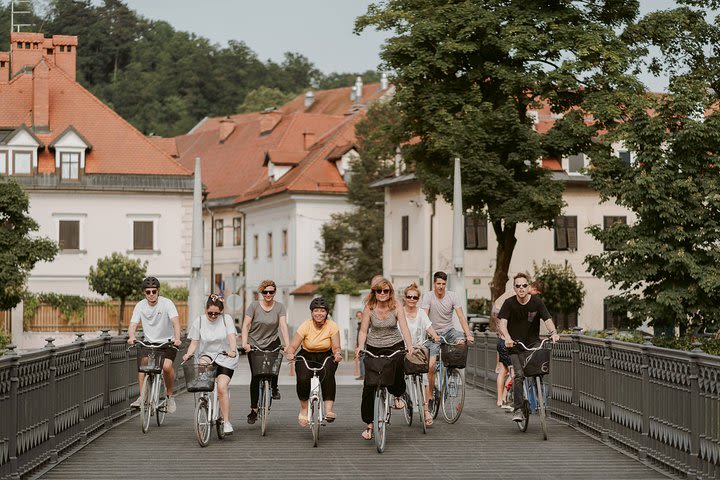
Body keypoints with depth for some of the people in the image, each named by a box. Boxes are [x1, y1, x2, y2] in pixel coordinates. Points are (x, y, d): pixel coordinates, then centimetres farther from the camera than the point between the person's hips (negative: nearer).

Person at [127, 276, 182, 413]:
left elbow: (175, 321, -25)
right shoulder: (140, 306, -4)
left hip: (168, 341, -3)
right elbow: (133, 324, -12)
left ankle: (170, 395, -3)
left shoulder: (166, 303, -13)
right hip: (149, 342, 3)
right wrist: (131, 336, -35)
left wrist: (177, 338, -44)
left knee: (167, 366, -27)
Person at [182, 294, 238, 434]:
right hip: (207, 354, 2)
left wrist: (233, 350, -34)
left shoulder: (226, 319, -2)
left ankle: (227, 422, -10)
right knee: (203, 362, -36)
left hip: (225, 358, -2)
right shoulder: (199, 321, 1)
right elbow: (194, 342, -1)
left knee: (222, 387, -17)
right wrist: (188, 354, -21)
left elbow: (232, 336, -15)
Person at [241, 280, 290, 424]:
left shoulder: (279, 307, 0)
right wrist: (244, 343, -22)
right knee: (256, 376, -2)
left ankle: (274, 388, 4)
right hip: (254, 344, 0)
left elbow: (283, 326, -10)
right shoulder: (254, 306, -4)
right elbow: (245, 325, -8)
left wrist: (287, 345, -22)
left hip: (272, 343, 0)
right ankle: (253, 410, 8)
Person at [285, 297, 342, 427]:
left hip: (326, 356, 0)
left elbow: (336, 347, -17)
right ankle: (304, 410, -4)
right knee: (303, 379, -27)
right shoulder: (305, 326, -15)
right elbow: (293, 346, -19)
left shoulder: (332, 326, -14)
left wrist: (338, 354, -41)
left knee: (327, 375, -32)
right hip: (306, 356, 0)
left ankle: (328, 410, -33)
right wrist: (290, 353, -42)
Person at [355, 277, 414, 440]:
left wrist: (410, 346, -28)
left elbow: (404, 329, -13)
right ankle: (369, 424, 6)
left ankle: (397, 395, 5)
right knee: (368, 386, -5)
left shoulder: (396, 308, -7)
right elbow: (363, 331, -5)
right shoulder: (369, 309, -6)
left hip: (394, 346, -1)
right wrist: (360, 347, -22)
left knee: (397, 367, -31)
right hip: (374, 348, 1)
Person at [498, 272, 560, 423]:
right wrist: (507, 337, -35)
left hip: (533, 342, 1)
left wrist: (553, 332, -32)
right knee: (519, 374, -16)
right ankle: (518, 409, -12)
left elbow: (547, 320, -11)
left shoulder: (537, 302, -3)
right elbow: (502, 323, -15)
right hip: (515, 344, -1)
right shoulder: (509, 303, -6)